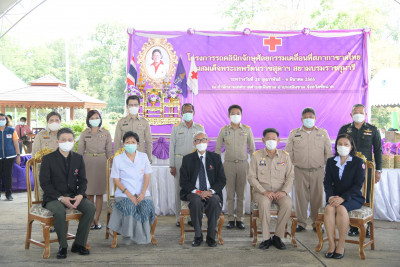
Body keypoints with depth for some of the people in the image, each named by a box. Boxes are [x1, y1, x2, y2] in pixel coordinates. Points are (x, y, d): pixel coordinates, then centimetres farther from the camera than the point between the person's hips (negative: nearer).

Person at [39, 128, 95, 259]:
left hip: (73, 195, 4)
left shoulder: (78, 158, 9)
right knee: (60, 211, -36)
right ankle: (63, 246, -15)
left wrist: (80, 195, -13)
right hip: (53, 197, -4)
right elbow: (44, 183, -8)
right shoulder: (48, 159, -3)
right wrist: (61, 198, -19)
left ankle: (79, 244, -10)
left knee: (91, 208, -22)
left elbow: (83, 180, 9)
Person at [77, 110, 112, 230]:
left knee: (99, 193, 3)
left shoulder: (106, 133, 6)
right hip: (88, 163, 0)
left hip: (101, 163, 0)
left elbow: (109, 151, 8)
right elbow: (80, 151, 8)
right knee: (89, 192, 0)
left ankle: (96, 219, 11)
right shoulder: (84, 134, 6)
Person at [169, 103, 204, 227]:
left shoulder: (200, 128, 10)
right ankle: (179, 218, 5)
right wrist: (172, 165, 0)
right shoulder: (176, 127, 8)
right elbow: (172, 146, 6)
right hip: (179, 160, 0)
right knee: (179, 188, -2)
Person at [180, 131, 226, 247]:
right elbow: (183, 181, 0)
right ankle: (198, 236, -19)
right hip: (194, 193, 0)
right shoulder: (187, 159, 7)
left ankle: (211, 236, -20)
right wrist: (197, 192, -16)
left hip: (211, 193, 0)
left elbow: (222, 180, 4)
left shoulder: (215, 157, 9)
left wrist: (210, 191, -14)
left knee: (214, 201, -33)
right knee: (196, 201, -34)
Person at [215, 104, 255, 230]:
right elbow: (218, 149, 10)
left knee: (241, 193, 3)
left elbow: (252, 148, 9)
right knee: (230, 193, 2)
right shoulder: (224, 130, 4)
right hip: (228, 164, 0)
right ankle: (231, 219, 10)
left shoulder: (247, 129, 4)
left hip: (243, 164, 0)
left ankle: (240, 219, 11)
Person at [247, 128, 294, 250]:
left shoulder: (285, 156, 6)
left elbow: (290, 177, 5)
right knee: (264, 203, -35)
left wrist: (284, 191, -13)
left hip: (280, 192, 2)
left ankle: (277, 237, -15)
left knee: (288, 203, -30)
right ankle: (266, 238, -21)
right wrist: (264, 191, -16)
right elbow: (251, 177, -3)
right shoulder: (256, 156, 1)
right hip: (262, 191, -1)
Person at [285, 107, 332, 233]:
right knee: (300, 197, 2)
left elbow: (328, 152, 12)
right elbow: (288, 152, 10)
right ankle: (301, 223, 14)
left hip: (318, 171, 0)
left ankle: (317, 224, 16)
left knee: (317, 198, 4)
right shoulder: (294, 133, 7)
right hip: (300, 171, 0)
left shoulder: (323, 133, 9)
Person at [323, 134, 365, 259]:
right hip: (335, 196, 3)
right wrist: (330, 196, -14)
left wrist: (342, 198, -20)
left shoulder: (358, 162, 0)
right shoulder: (331, 161, 12)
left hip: (353, 197, -3)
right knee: (329, 208, -30)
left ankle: (341, 245, -21)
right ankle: (331, 244, -24)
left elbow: (358, 184, -8)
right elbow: (327, 182, 7)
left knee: (341, 208, -34)